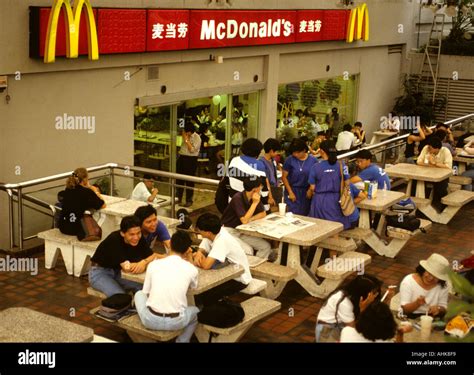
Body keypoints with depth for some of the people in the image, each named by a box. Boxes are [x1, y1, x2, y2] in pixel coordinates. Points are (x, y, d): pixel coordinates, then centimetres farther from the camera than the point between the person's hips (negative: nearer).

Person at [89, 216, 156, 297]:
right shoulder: (114, 240, -28)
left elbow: (153, 256, -12)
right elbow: (127, 267, -33)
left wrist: (144, 262, -32)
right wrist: (145, 262, -23)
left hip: (118, 273, 6)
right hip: (99, 273, -6)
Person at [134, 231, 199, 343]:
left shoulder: (153, 264, 1)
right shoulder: (191, 269, 0)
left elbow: (145, 292, 11)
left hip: (151, 320, 0)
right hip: (175, 322, 0)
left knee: (139, 294, 32)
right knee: (195, 312, 34)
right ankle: (182, 341, 18)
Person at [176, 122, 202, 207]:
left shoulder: (197, 138, -10)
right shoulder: (185, 135, 10)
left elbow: (192, 150, -18)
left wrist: (186, 140, -16)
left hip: (191, 159, -7)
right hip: (181, 158, 7)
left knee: (189, 181, -1)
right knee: (179, 179, 12)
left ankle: (189, 200, 9)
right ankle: (178, 198, 25)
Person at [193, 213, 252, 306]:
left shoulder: (222, 241, -33)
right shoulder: (214, 233, -9)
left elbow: (206, 265, -39)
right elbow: (200, 251, -3)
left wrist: (199, 256, -19)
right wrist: (198, 255, -26)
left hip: (238, 278, -8)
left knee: (204, 295, -20)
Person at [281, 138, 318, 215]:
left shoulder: (313, 160, -4)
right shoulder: (290, 160, -6)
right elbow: (284, 177, -1)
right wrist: (290, 192, -5)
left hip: (306, 192, 1)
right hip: (293, 191, -1)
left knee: (305, 215, 4)